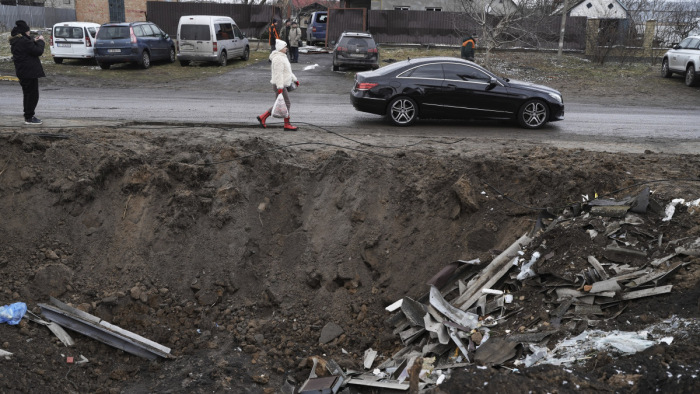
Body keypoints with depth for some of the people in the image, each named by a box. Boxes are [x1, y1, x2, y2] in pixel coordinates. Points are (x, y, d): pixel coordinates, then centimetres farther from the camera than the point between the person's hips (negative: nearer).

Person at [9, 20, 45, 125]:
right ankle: (29, 118, -1)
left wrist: (34, 41, 9)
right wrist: (40, 41, -3)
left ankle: (28, 116, 24)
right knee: (33, 95, -3)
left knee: (28, 94, 18)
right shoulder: (24, 41, -19)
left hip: (22, 72, 10)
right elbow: (38, 51, -18)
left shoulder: (14, 41, 11)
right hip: (30, 72, -10)